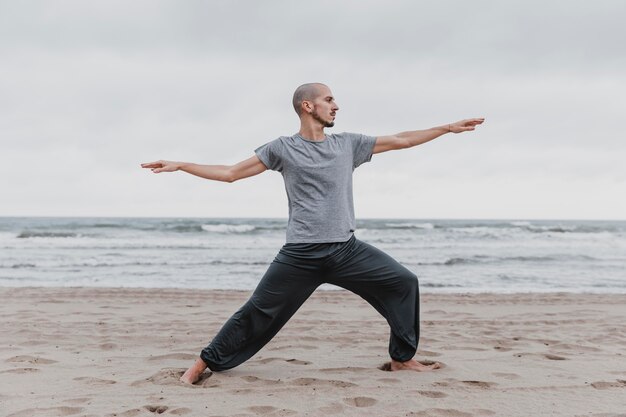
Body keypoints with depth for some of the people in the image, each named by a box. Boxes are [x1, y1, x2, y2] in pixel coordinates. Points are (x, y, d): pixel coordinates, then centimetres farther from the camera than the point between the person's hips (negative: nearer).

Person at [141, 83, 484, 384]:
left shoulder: (348, 144, 11)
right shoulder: (282, 148, 2)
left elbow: (401, 141, 15)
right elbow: (230, 173, 5)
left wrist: (448, 128, 14)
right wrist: (180, 165, -1)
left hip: (347, 250, 4)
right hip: (300, 255, -3)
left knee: (403, 282, 0)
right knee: (258, 311, -3)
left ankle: (402, 357, 15)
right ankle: (205, 362, 13)